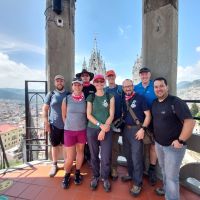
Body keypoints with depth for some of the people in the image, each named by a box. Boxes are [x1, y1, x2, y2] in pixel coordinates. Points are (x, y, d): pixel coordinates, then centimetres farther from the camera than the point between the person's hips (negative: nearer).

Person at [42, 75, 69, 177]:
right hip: (54, 125, 0)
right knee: (55, 146, 13)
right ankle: (54, 165, 32)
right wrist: (46, 122, -5)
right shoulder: (51, 94, 0)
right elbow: (45, 109, 1)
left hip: (67, 125, 1)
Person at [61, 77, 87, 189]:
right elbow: (64, 115, 3)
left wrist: (82, 125, 5)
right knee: (70, 157, 4)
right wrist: (69, 125, 5)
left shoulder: (85, 99, -3)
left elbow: (88, 114, 6)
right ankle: (67, 175, 33)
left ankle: (77, 173, 40)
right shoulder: (66, 99, -6)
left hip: (82, 130, 2)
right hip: (69, 131, -1)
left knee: (80, 152, 17)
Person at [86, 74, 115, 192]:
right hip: (92, 130, 1)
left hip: (106, 130, -1)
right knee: (94, 156, 12)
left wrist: (104, 129, -13)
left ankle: (105, 178, 28)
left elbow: (111, 115, -4)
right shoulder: (90, 97, 5)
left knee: (106, 157, 2)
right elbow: (88, 115, -1)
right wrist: (100, 124, -14)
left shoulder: (110, 97, 2)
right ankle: (95, 177, 35)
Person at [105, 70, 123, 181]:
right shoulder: (104, 90, 10)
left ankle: (113, 168, 20)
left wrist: (121, 117, -5)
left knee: (114, 146, 5)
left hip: (116, 121, -2)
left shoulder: (121, 89, 4)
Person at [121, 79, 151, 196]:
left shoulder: (140, 98, -8)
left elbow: (148, 115, -9)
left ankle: (138, 183, 20)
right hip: (126, 129, 6)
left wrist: (143, 129, -17)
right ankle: (131, 174, 39)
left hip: (137, 129, -5)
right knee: (128, 154, 18)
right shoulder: (123, 100, 7)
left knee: (136, 157, 1)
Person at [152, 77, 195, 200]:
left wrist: (180, 141, -23)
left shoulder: (176, 102, -19)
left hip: (173, 146, -6)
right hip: (159, 144, 7)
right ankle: (166, 189, 47)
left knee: (171, 175, 5)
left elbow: (190, 122, -23)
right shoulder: (154, 103, 3)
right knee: (164, 170, 25)